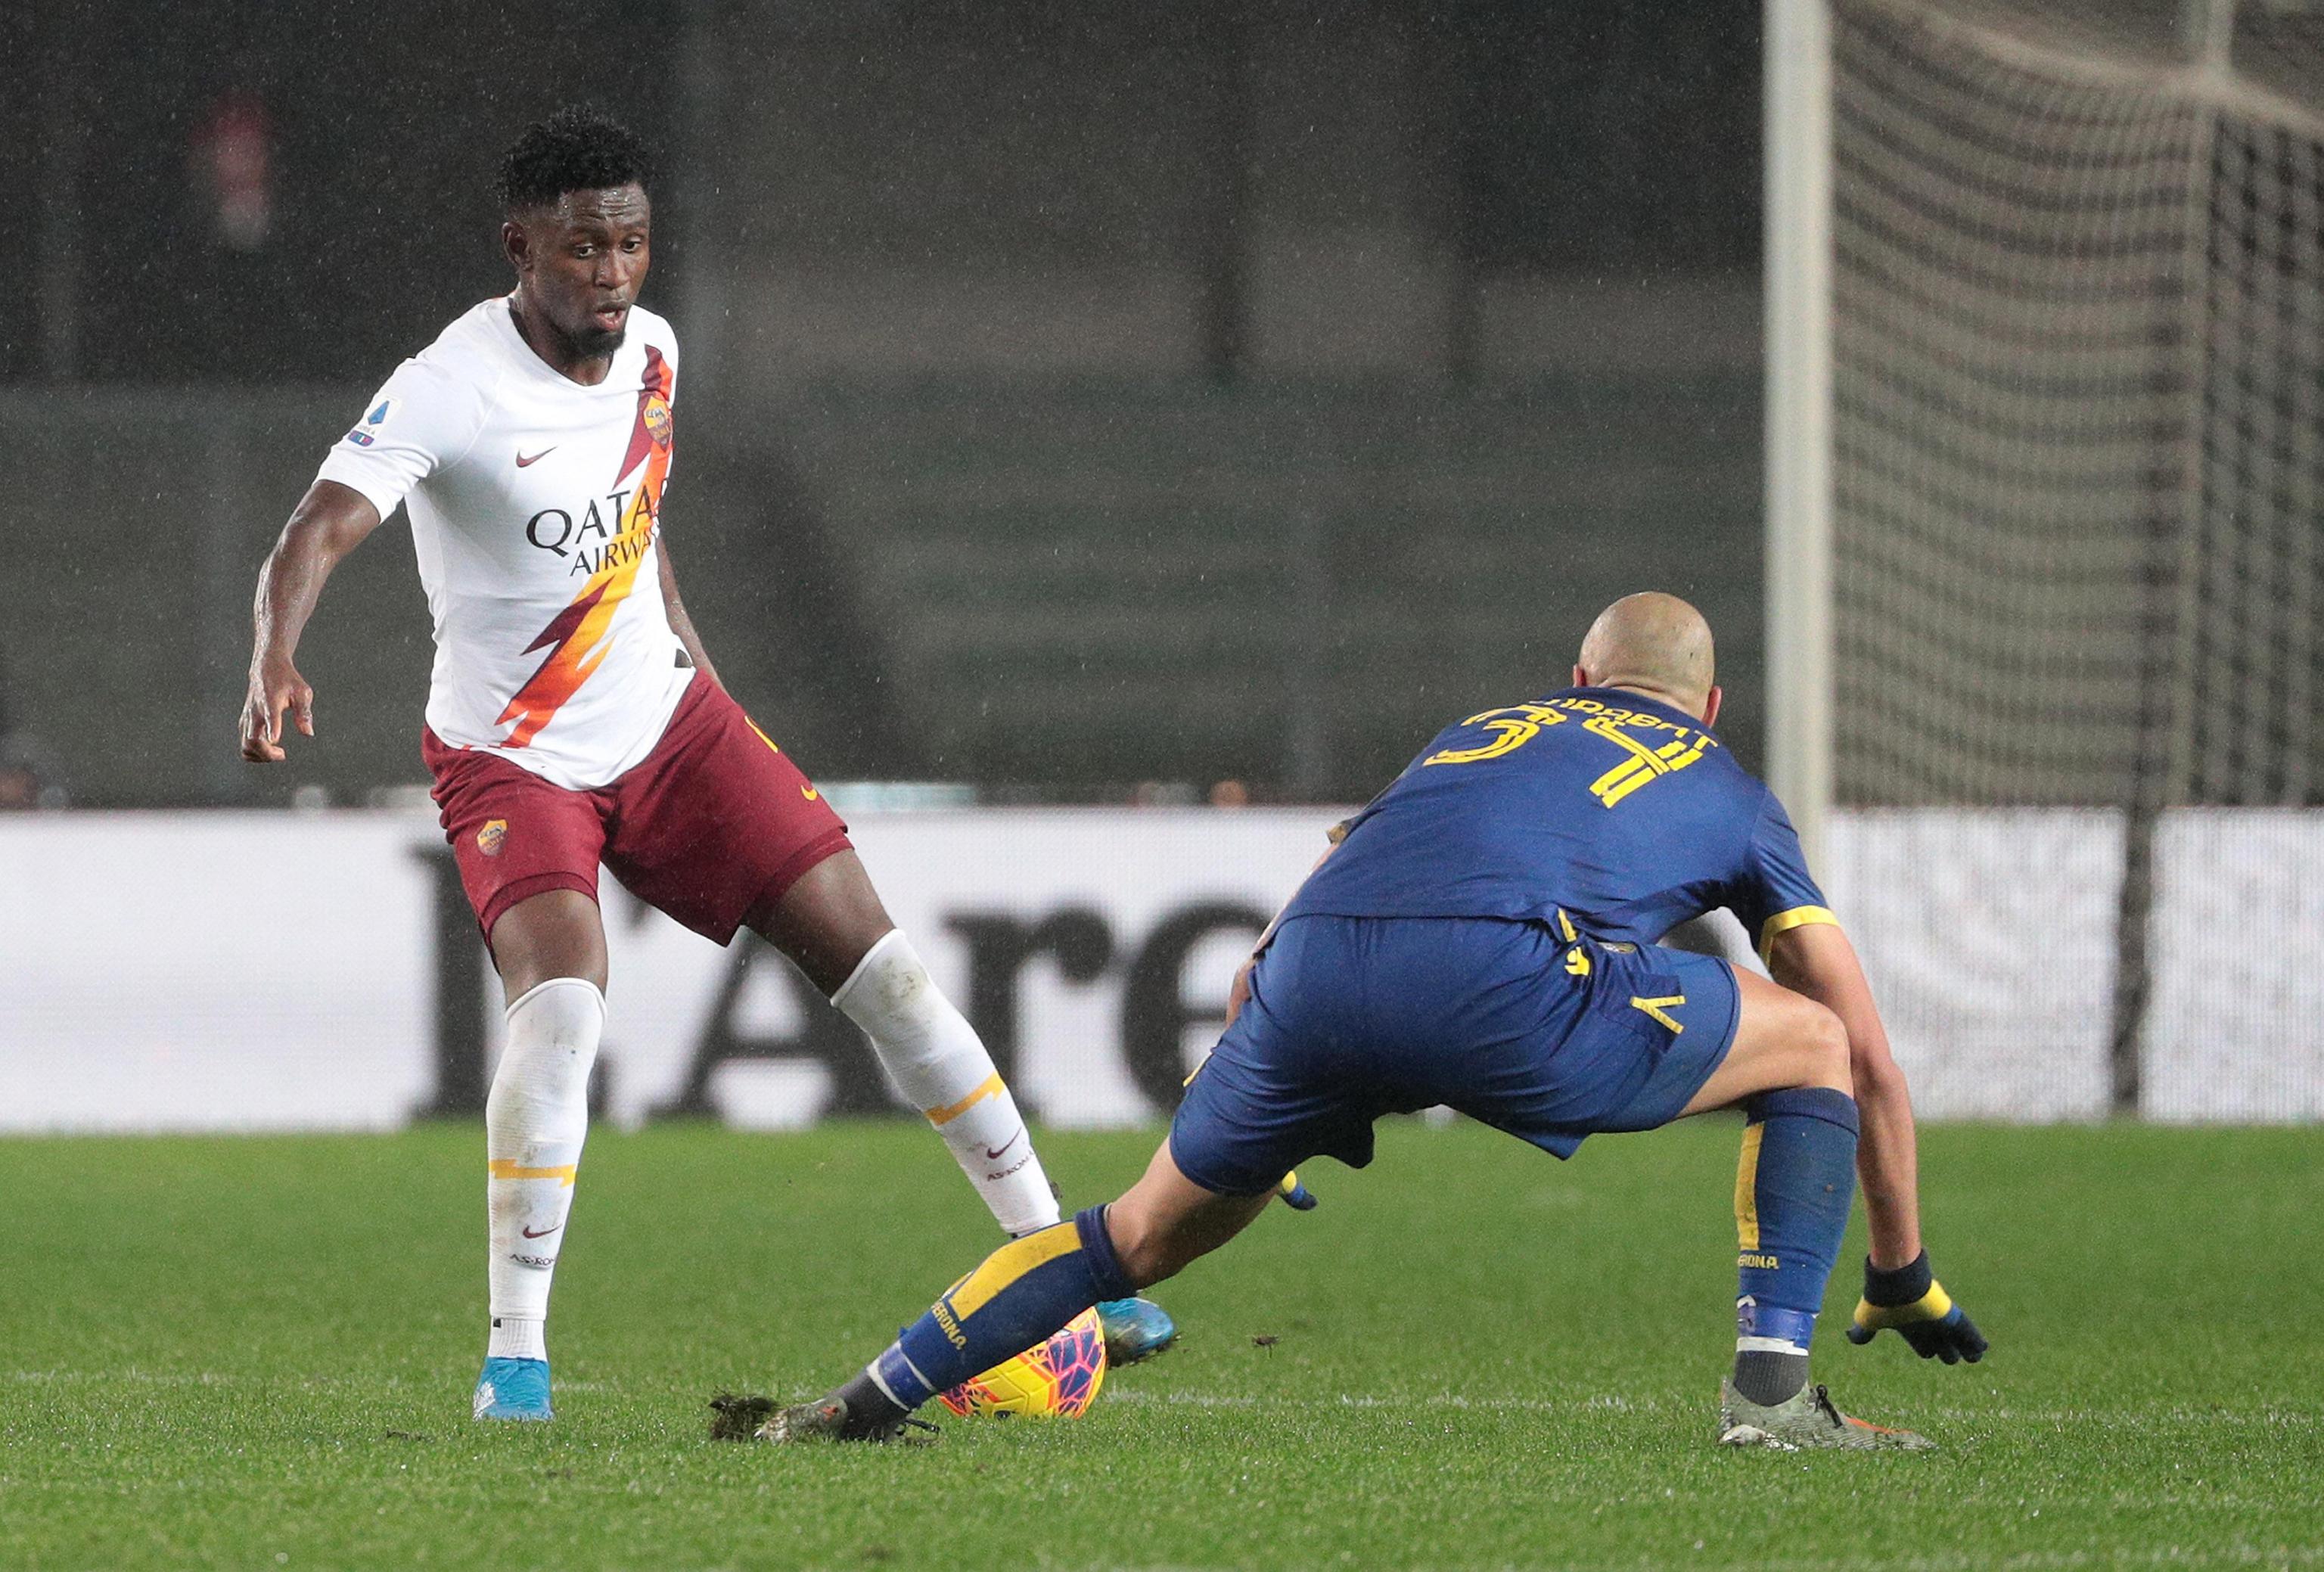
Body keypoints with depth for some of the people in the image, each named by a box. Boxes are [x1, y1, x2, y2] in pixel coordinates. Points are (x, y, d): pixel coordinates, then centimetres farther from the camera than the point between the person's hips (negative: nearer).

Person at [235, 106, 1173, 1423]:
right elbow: (321, 531, -36)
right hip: (513, 759, -6)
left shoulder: (652, 354, -2)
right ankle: (515, 1353, -17)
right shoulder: (451, 388, -22)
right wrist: (278, 657, -54)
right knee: (563, 996, -29)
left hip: (668, 722, 6)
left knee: (874, 958, 0)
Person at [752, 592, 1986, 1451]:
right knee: (1811, 1051, 17)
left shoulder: (1479, 735, 40)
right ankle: (1773, 1387, 5)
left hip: (1313, 977, 4)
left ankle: (870, 1402, 25)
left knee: (1151, 1230, 26)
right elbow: (1869, 1056, 33)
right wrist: (1903, 1273, 44)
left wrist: (1272, 1145, 54)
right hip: (1509, 976, -4)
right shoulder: (1730, 798, 32)